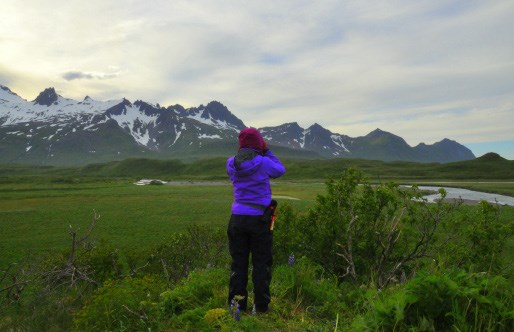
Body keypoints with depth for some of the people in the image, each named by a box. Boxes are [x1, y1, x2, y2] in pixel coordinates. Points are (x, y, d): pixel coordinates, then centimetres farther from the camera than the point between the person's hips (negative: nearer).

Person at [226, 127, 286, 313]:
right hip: (258, 219, -3)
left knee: (238, 262, 11)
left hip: (237, 218, 3)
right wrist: (266, 151, 13)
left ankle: (236, 304, 17)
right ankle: (260, 306, 15)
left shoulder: (231, 163, 0)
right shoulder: (263, 162, -10)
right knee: (261, 263, 8)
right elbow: (280, 170, 9)